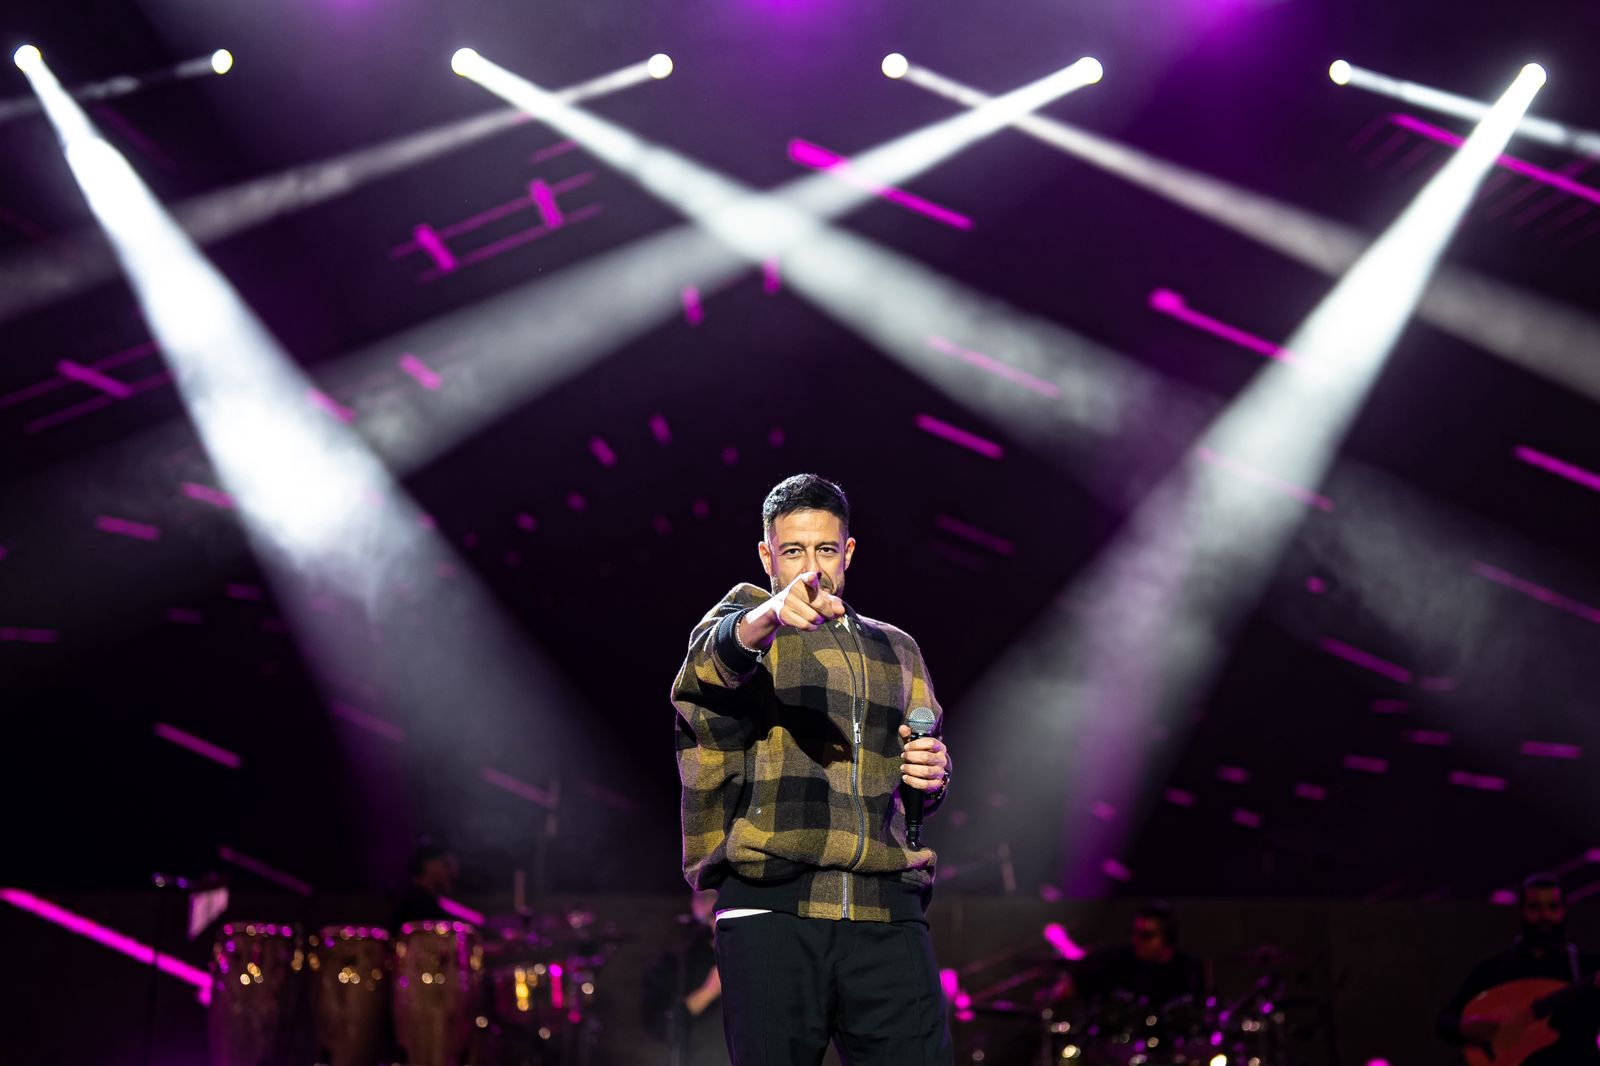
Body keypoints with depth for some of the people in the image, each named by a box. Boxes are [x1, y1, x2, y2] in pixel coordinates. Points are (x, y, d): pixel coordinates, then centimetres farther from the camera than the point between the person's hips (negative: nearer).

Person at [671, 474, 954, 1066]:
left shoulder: (898, 650, 25)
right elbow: (718, 653, -15)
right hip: (772, 903, -3)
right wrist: (771, 615, -38)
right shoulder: (745, 612, 11)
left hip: (887, 911, 3)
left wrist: (933, 773, 7)